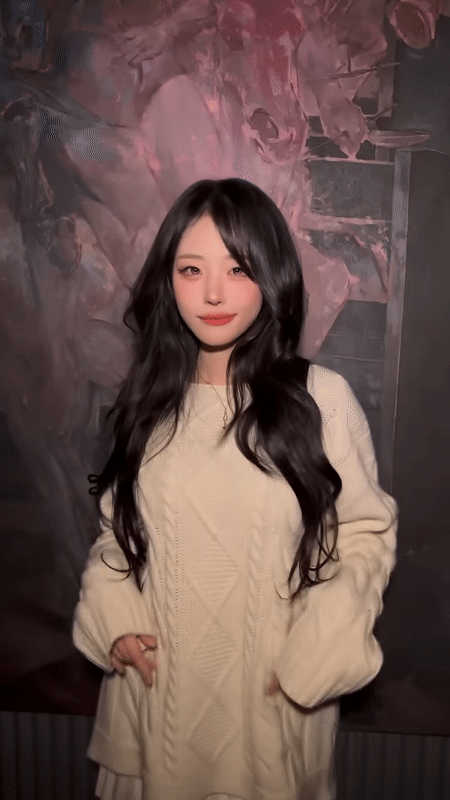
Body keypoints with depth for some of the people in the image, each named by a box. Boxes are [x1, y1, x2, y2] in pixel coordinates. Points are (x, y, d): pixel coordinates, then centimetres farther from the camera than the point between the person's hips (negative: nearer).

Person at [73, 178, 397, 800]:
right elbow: (117, 525, 8)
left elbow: (366, 535, -6)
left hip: (277, 695, -2)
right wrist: (114, 620, -5)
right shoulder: (150, 400, -2)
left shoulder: (323, 398, -13)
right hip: (158, 685, 3)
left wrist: (314, 655, -13)